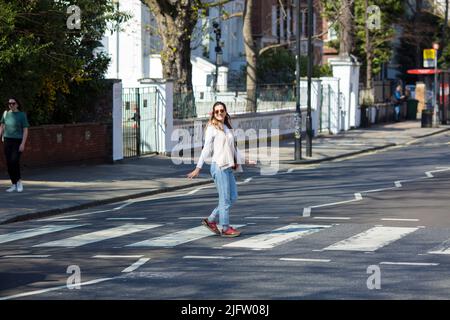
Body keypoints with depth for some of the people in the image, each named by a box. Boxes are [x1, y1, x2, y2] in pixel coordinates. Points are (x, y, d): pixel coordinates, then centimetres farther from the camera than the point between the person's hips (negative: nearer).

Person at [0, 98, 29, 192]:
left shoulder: (22, 115, -7)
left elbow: (25, 130, -10)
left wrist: (23, 144, -18)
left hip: (18, 141, -4)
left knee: (14, 161, -21)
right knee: (9, 163, 1)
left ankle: (19, 181, -5)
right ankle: (14, 185, 9)